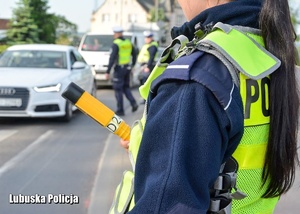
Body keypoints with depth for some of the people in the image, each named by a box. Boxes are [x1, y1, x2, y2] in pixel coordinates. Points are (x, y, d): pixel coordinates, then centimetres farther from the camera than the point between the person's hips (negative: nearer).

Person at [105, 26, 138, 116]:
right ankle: (133, 103, 1)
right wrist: (132, 65, 27)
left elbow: (112, 58, -19)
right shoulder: (128, 43, 9)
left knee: (118, 89, 1)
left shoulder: (116, 44, -13)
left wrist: (108, 71, -18)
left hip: (119, 68, -7)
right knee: (126, 87, 19)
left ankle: (120, 110, 4)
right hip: (127, 67, 7)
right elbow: (134, 55, 16)